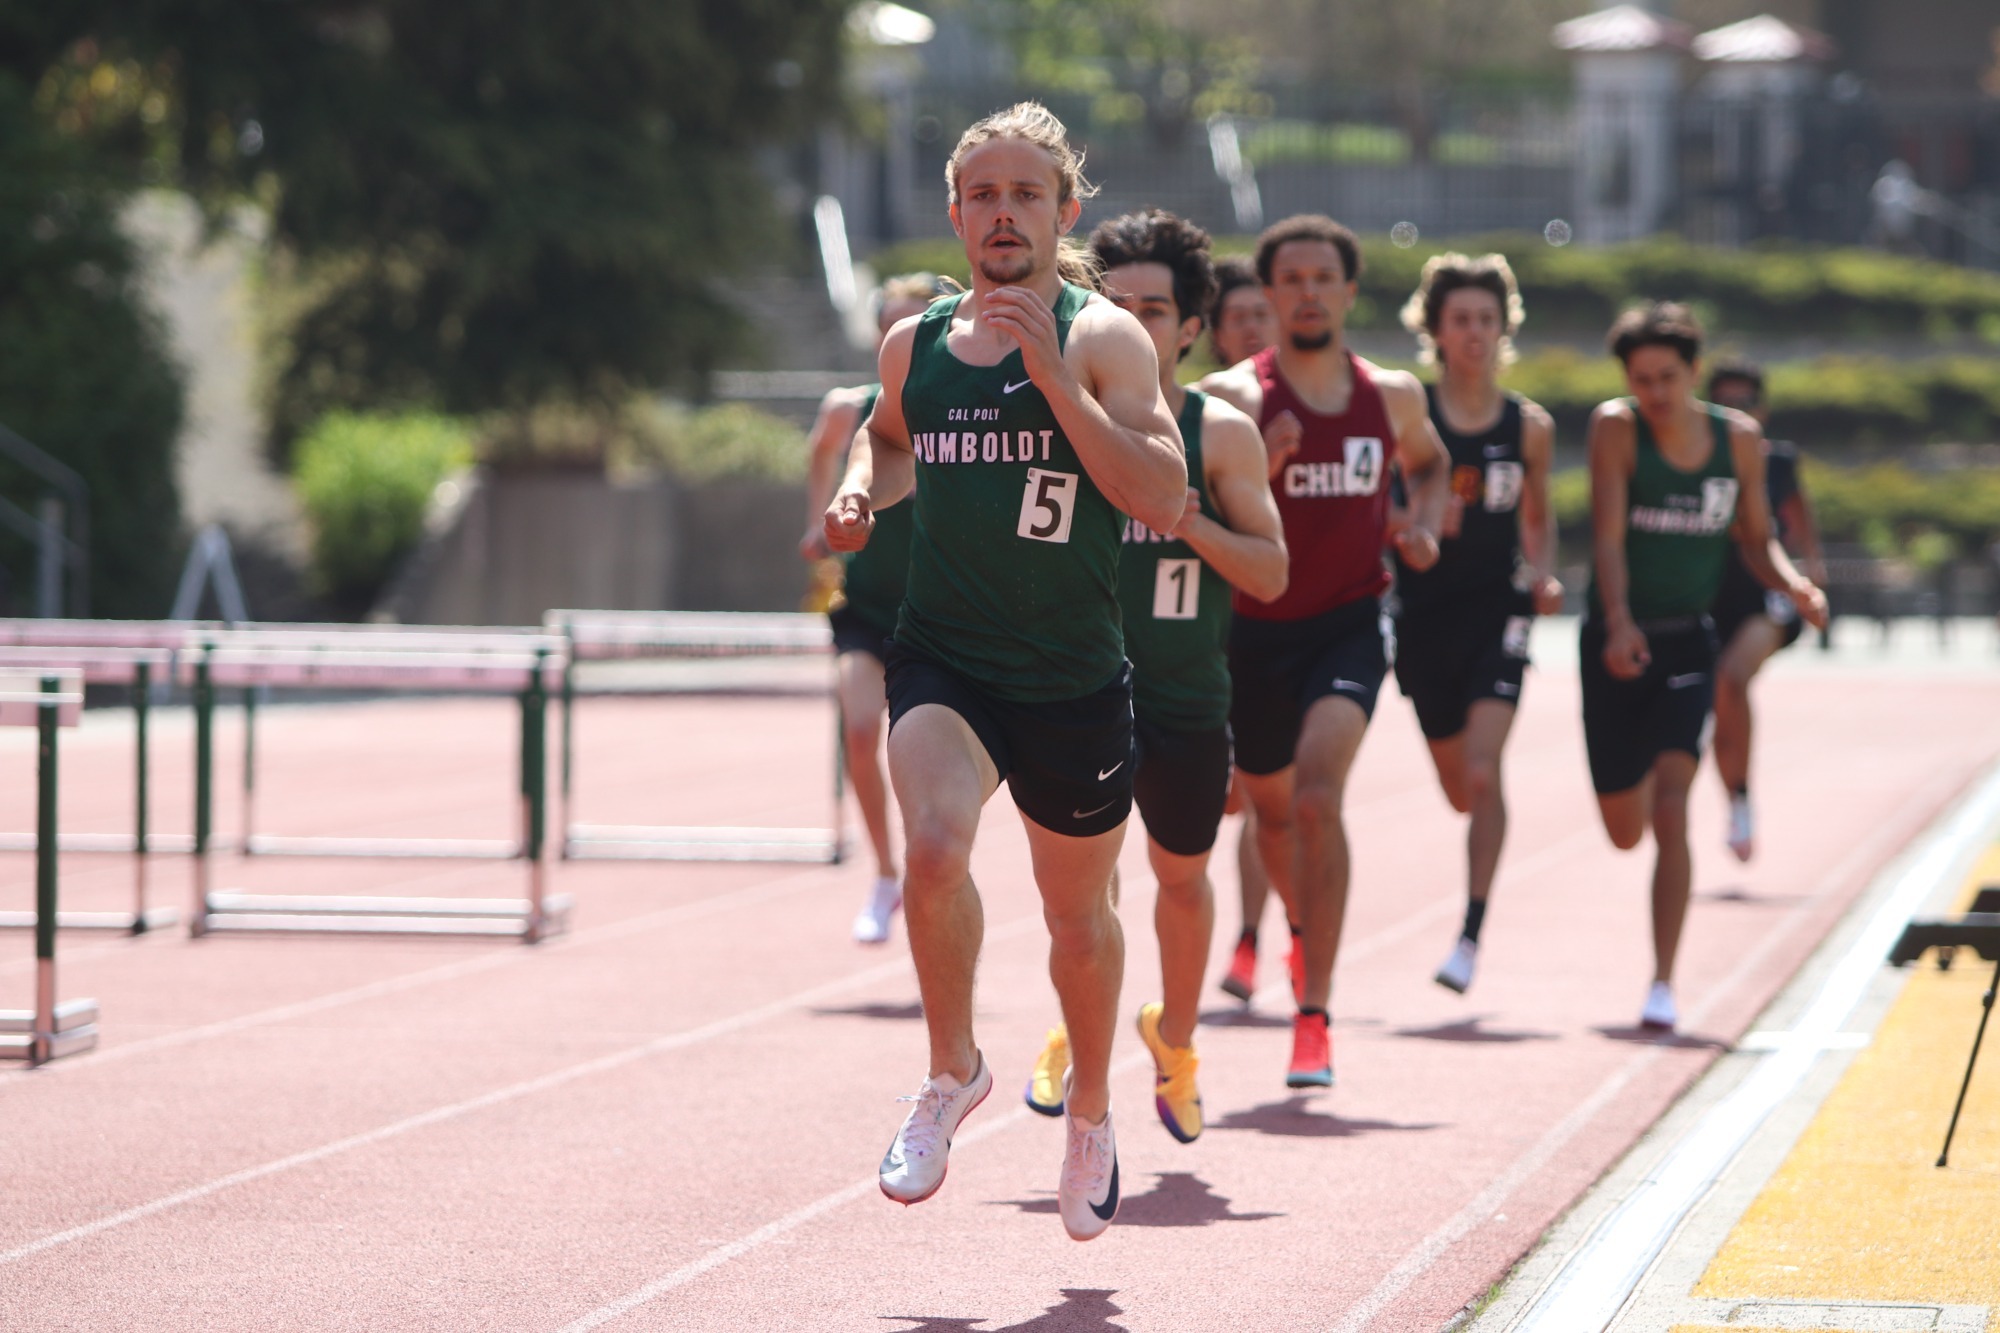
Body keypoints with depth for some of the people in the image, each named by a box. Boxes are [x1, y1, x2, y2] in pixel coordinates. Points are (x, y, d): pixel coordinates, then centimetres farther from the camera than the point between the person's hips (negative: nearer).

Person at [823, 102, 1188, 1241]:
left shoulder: (1104, 340, -8)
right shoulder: (914, 345, 4)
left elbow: (1164, 501, -20)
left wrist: (1051, 376, -25)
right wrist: (863, 488, 5)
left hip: (1074, 679, -1)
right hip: (943, 663, 1)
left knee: (1079, 911, 14)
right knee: (935, 848, -27)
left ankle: (1092, 1108, 42)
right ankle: (954, 1072, -3)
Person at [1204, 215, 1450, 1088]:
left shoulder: (1393, 396, 2)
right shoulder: (1236, 397, -9)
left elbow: (1429, 464, 24)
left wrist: (1424, 525, 4)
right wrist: (1258, 470, -33)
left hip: (1349, 626, 0)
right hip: (1256, 628, 0)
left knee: (1318, 798, -21)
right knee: (1273, 810, 18)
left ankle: (1314, 1016, -20)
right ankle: (1304, 929, 52)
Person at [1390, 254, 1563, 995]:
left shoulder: (1529, 427, 3)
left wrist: (1543, 576, -1)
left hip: (1497, 607, -1)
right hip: (1424, 608, 1)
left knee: (1481, 771, -18)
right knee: (1460, 788, 13)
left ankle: (1472, 933, -14)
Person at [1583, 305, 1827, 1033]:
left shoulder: (1739, 440, 0)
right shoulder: (1615, 427, -9)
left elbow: (1756, 541, 11)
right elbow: (1608, 536, -17)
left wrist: (1793, 583, -11)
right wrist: (1620, 624, -32)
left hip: (1688, 644, 0)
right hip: (1618, 642, 0)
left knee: (1669, 811, -18)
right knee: (1624, 831, 11)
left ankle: (1663, 985, -15)